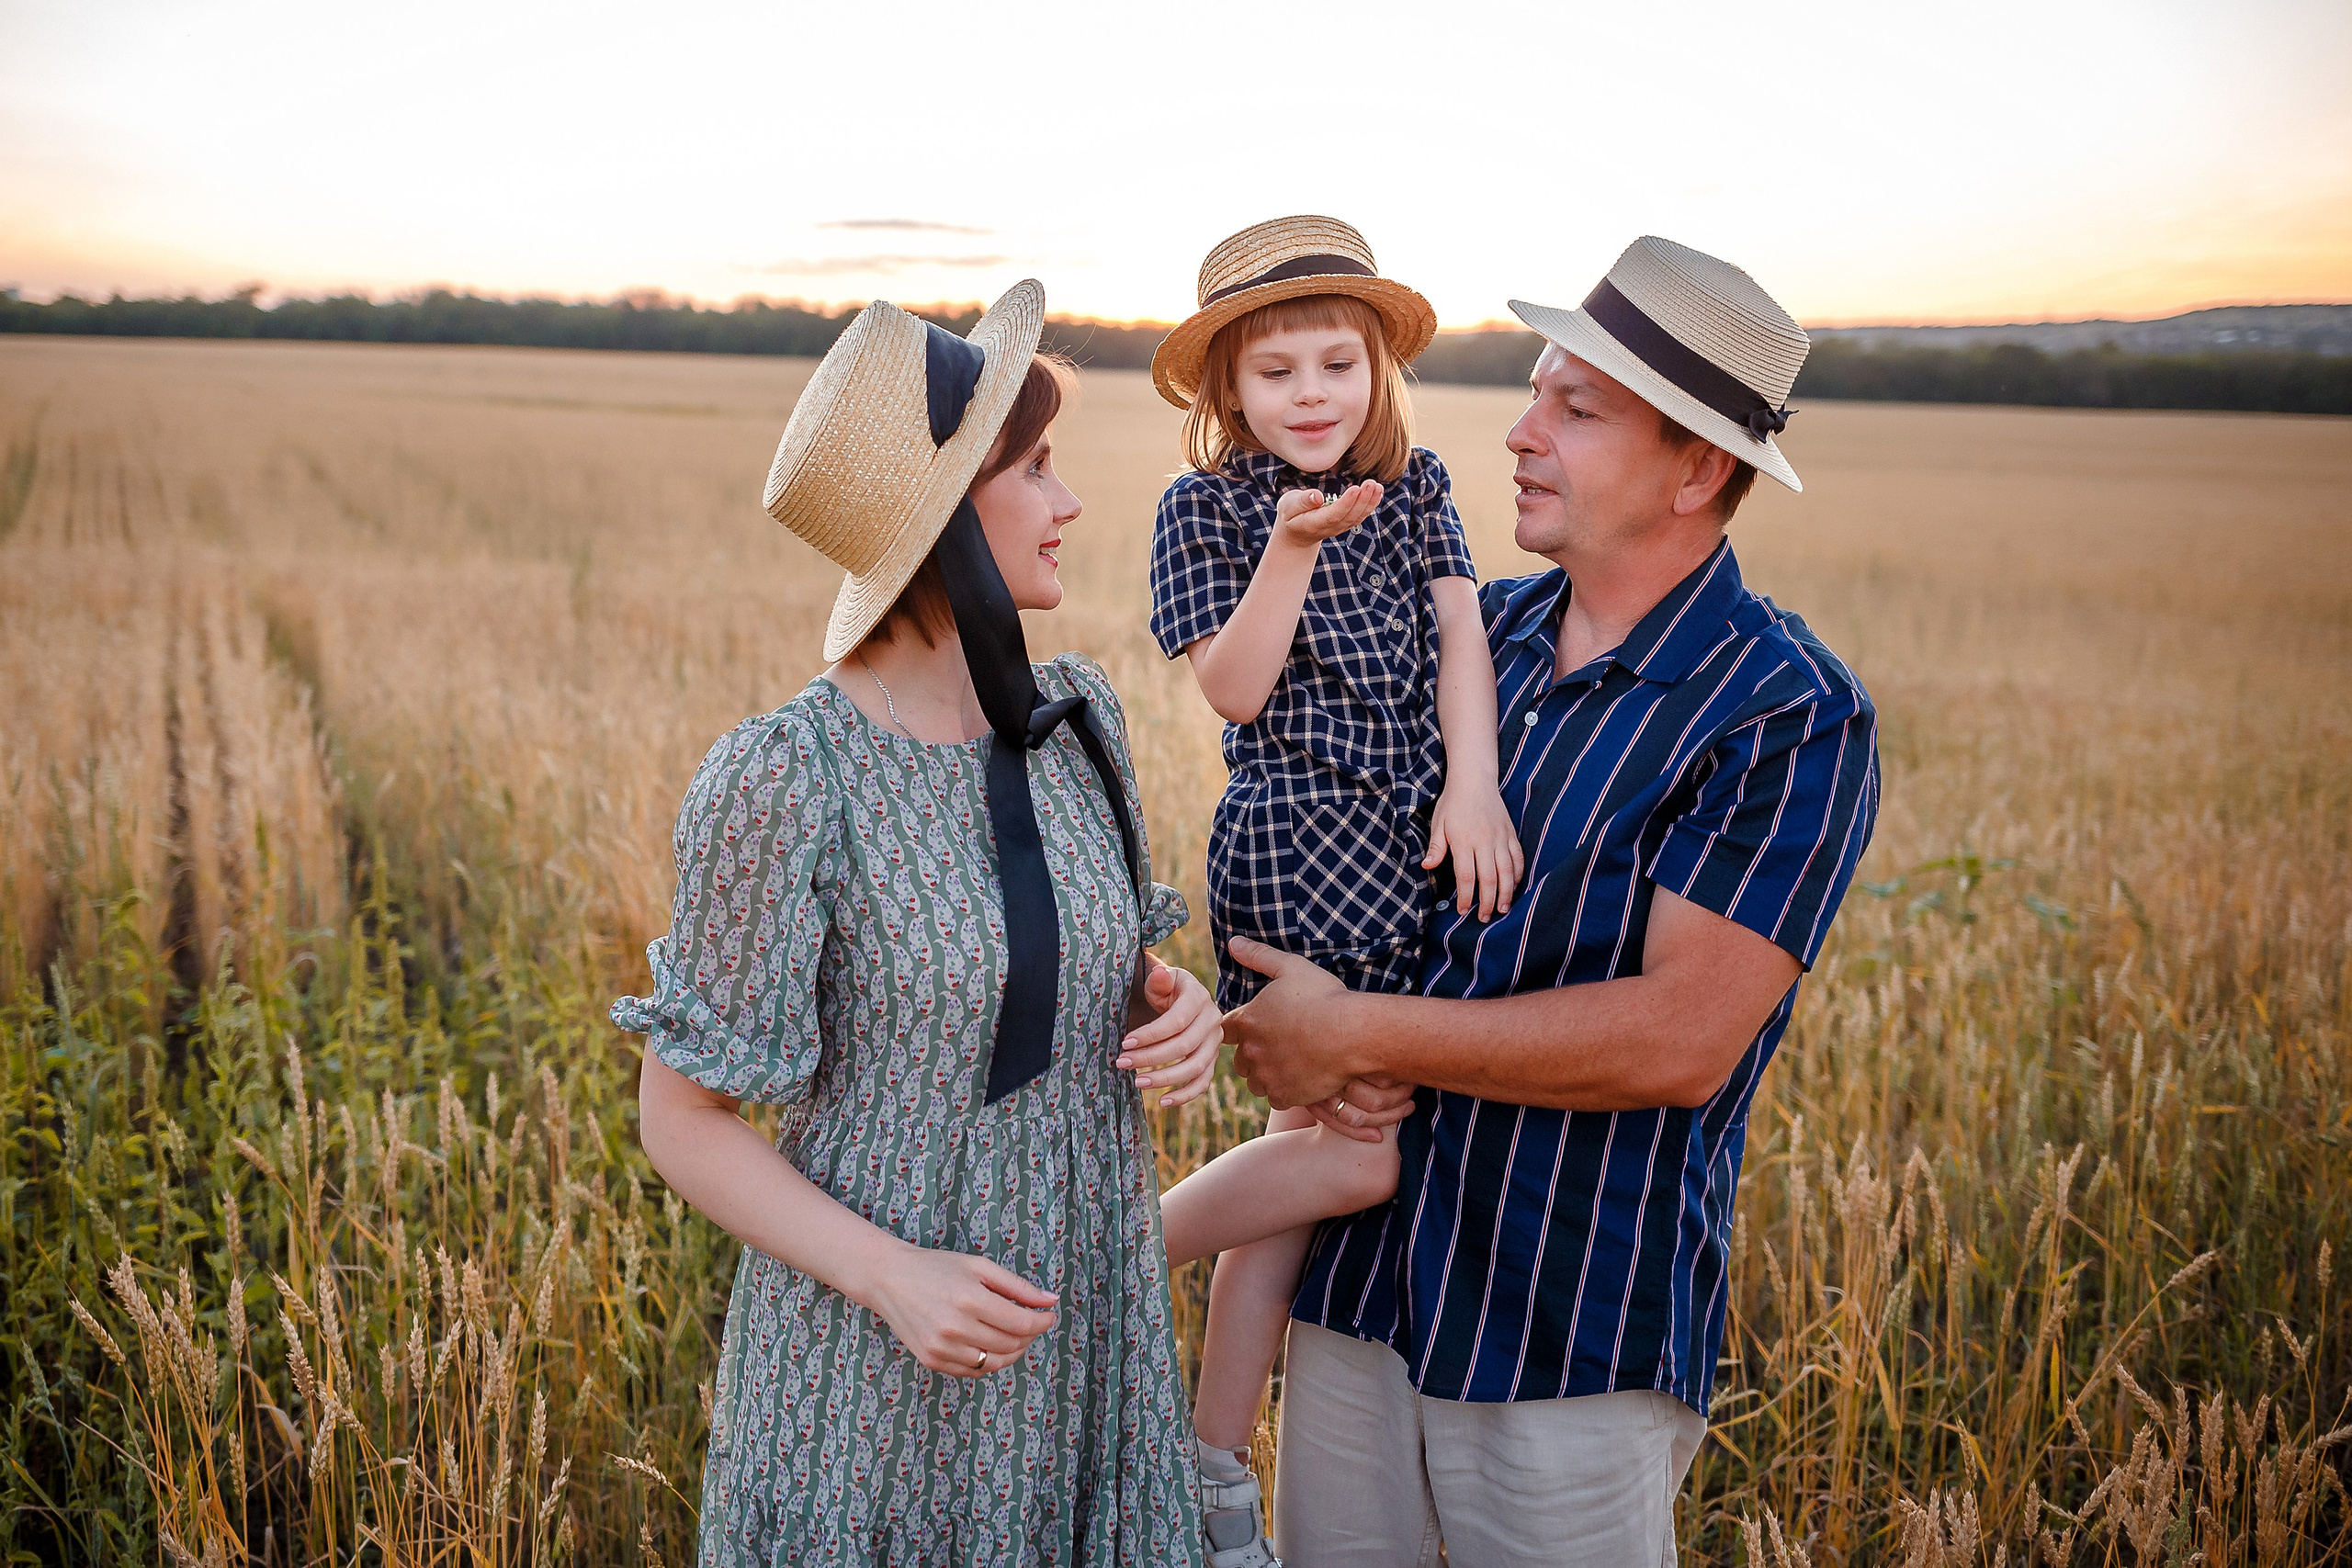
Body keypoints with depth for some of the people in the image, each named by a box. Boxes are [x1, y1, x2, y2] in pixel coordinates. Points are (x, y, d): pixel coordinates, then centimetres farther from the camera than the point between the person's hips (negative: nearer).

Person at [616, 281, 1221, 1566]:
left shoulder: (1074, 715, -1)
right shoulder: (785, 781, -19)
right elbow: (681, 1119, -12)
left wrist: (1175, 1011, -8)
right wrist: (893, 1276, -23)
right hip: (875, 1361, -5)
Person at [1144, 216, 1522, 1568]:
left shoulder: (1418, 486, 12)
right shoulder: (1207, 507, 0)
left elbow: (1460, 631, 2)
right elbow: (1234, 691, -8)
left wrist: (1474, 783, -12)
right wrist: (1295, 545, -20)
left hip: (1419, 845, 5)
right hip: (1301, 850, -5)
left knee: (1319, 1134, 7)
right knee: (1361, 1151, -12)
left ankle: (1218, 1455, 18)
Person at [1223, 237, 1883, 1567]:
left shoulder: (1794, 718, -14)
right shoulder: (1481, 632, 4)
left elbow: (1680, 1039, -22)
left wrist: (1360, 1034, -18)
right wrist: (1320, 1037, -11)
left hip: (1581, 1330, -5)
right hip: (1357, 1272, 5)